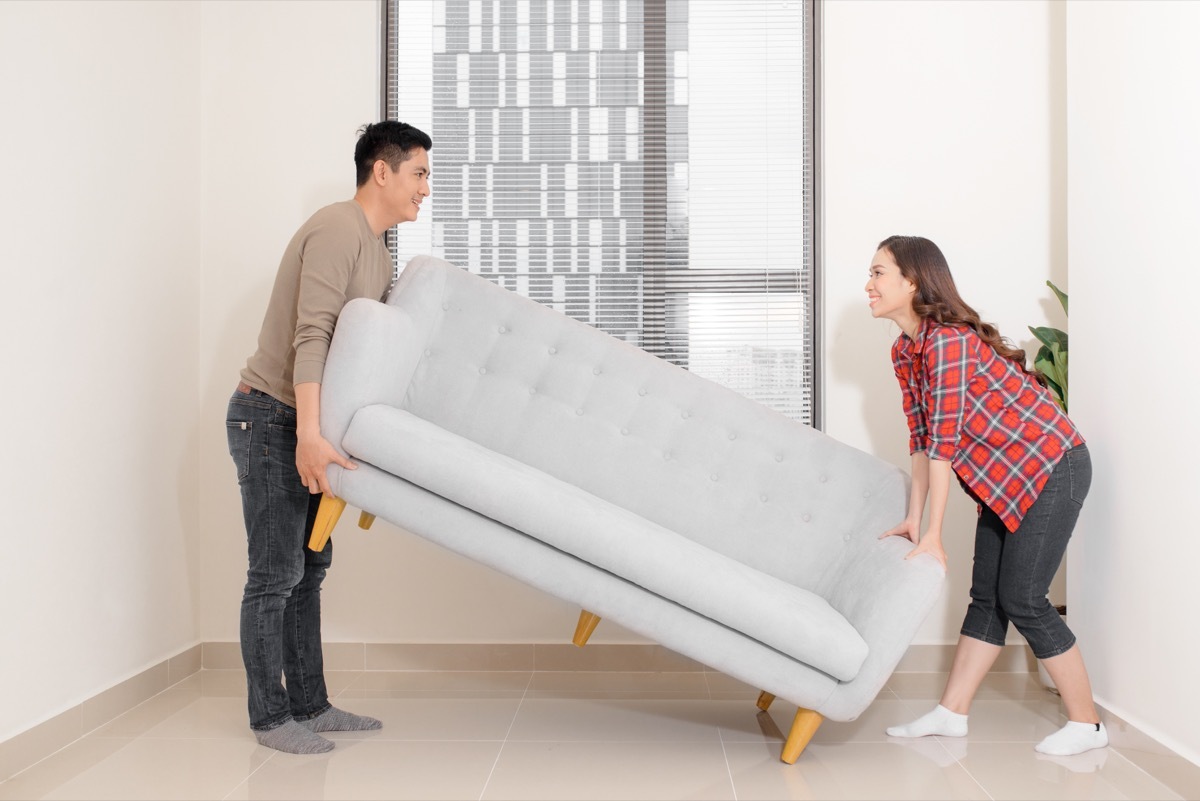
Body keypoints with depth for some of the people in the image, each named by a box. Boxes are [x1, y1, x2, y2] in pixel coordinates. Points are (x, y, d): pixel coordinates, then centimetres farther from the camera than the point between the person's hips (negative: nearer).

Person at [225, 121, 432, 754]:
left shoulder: (377, 249, 15)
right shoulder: (337, 229, -16)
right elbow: (311, 335, -25)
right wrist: (309, 434, -32)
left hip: (303, 425, 10)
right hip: (271, 419, -10)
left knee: (309, 566, 12)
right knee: (276, 573, -3)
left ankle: (309, 706, 21)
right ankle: (269, 717, 9)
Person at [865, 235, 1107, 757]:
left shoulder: (949, 341, -25)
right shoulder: (905, 352, 3)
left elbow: (945, 442, -26)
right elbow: (921, 438, 5)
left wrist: (933, 536, -23)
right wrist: (912, 520, 2)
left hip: (1051, 468, -9)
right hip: (1003, 479, 9)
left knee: (1022, 599, -7)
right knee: (986, 596, 10)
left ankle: (1087, 725, 8)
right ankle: (951, 714, 16)